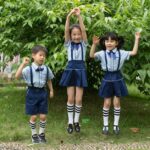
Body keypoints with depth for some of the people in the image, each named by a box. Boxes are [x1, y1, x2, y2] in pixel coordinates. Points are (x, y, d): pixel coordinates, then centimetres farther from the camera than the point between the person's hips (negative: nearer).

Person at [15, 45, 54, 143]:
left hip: (42, 92, 3)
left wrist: (51, 90, 14)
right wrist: (23, 64, -29)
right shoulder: (28, 69, -13)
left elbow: (49, 80, 14)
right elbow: (17, 76, -24)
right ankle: (34, 135, 25)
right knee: (33, 116, 4)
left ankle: (41, 134, 27)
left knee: (43, 116, 6)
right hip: (32, 93, -3)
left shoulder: (46, 69, -2)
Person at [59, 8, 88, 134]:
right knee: (71, 99, 1)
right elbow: (66, 31, -10)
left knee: (79, 99, 0)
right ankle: (70, 122, 13)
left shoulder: (83, 44, 4)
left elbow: (84, 30, -11)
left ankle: (76, 121, 15)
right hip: (70, 70, 0)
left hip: (80, 71, 0)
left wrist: (79, 16, -21)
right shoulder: (68, 44, 5)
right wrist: (69, 16, -22)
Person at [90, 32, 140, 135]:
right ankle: (105, 125, 17)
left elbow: (134, 52, -1)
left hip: (118, 79, 1)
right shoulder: (102, 53, -5)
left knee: (117, 103, 7)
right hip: (107, 79, -1)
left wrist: (137, 39, -3)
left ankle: (116, 125, 20)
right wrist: (94, 44, -31)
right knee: (107, 103, 5)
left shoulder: (121, 53, -1)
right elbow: (92, 55, -17)